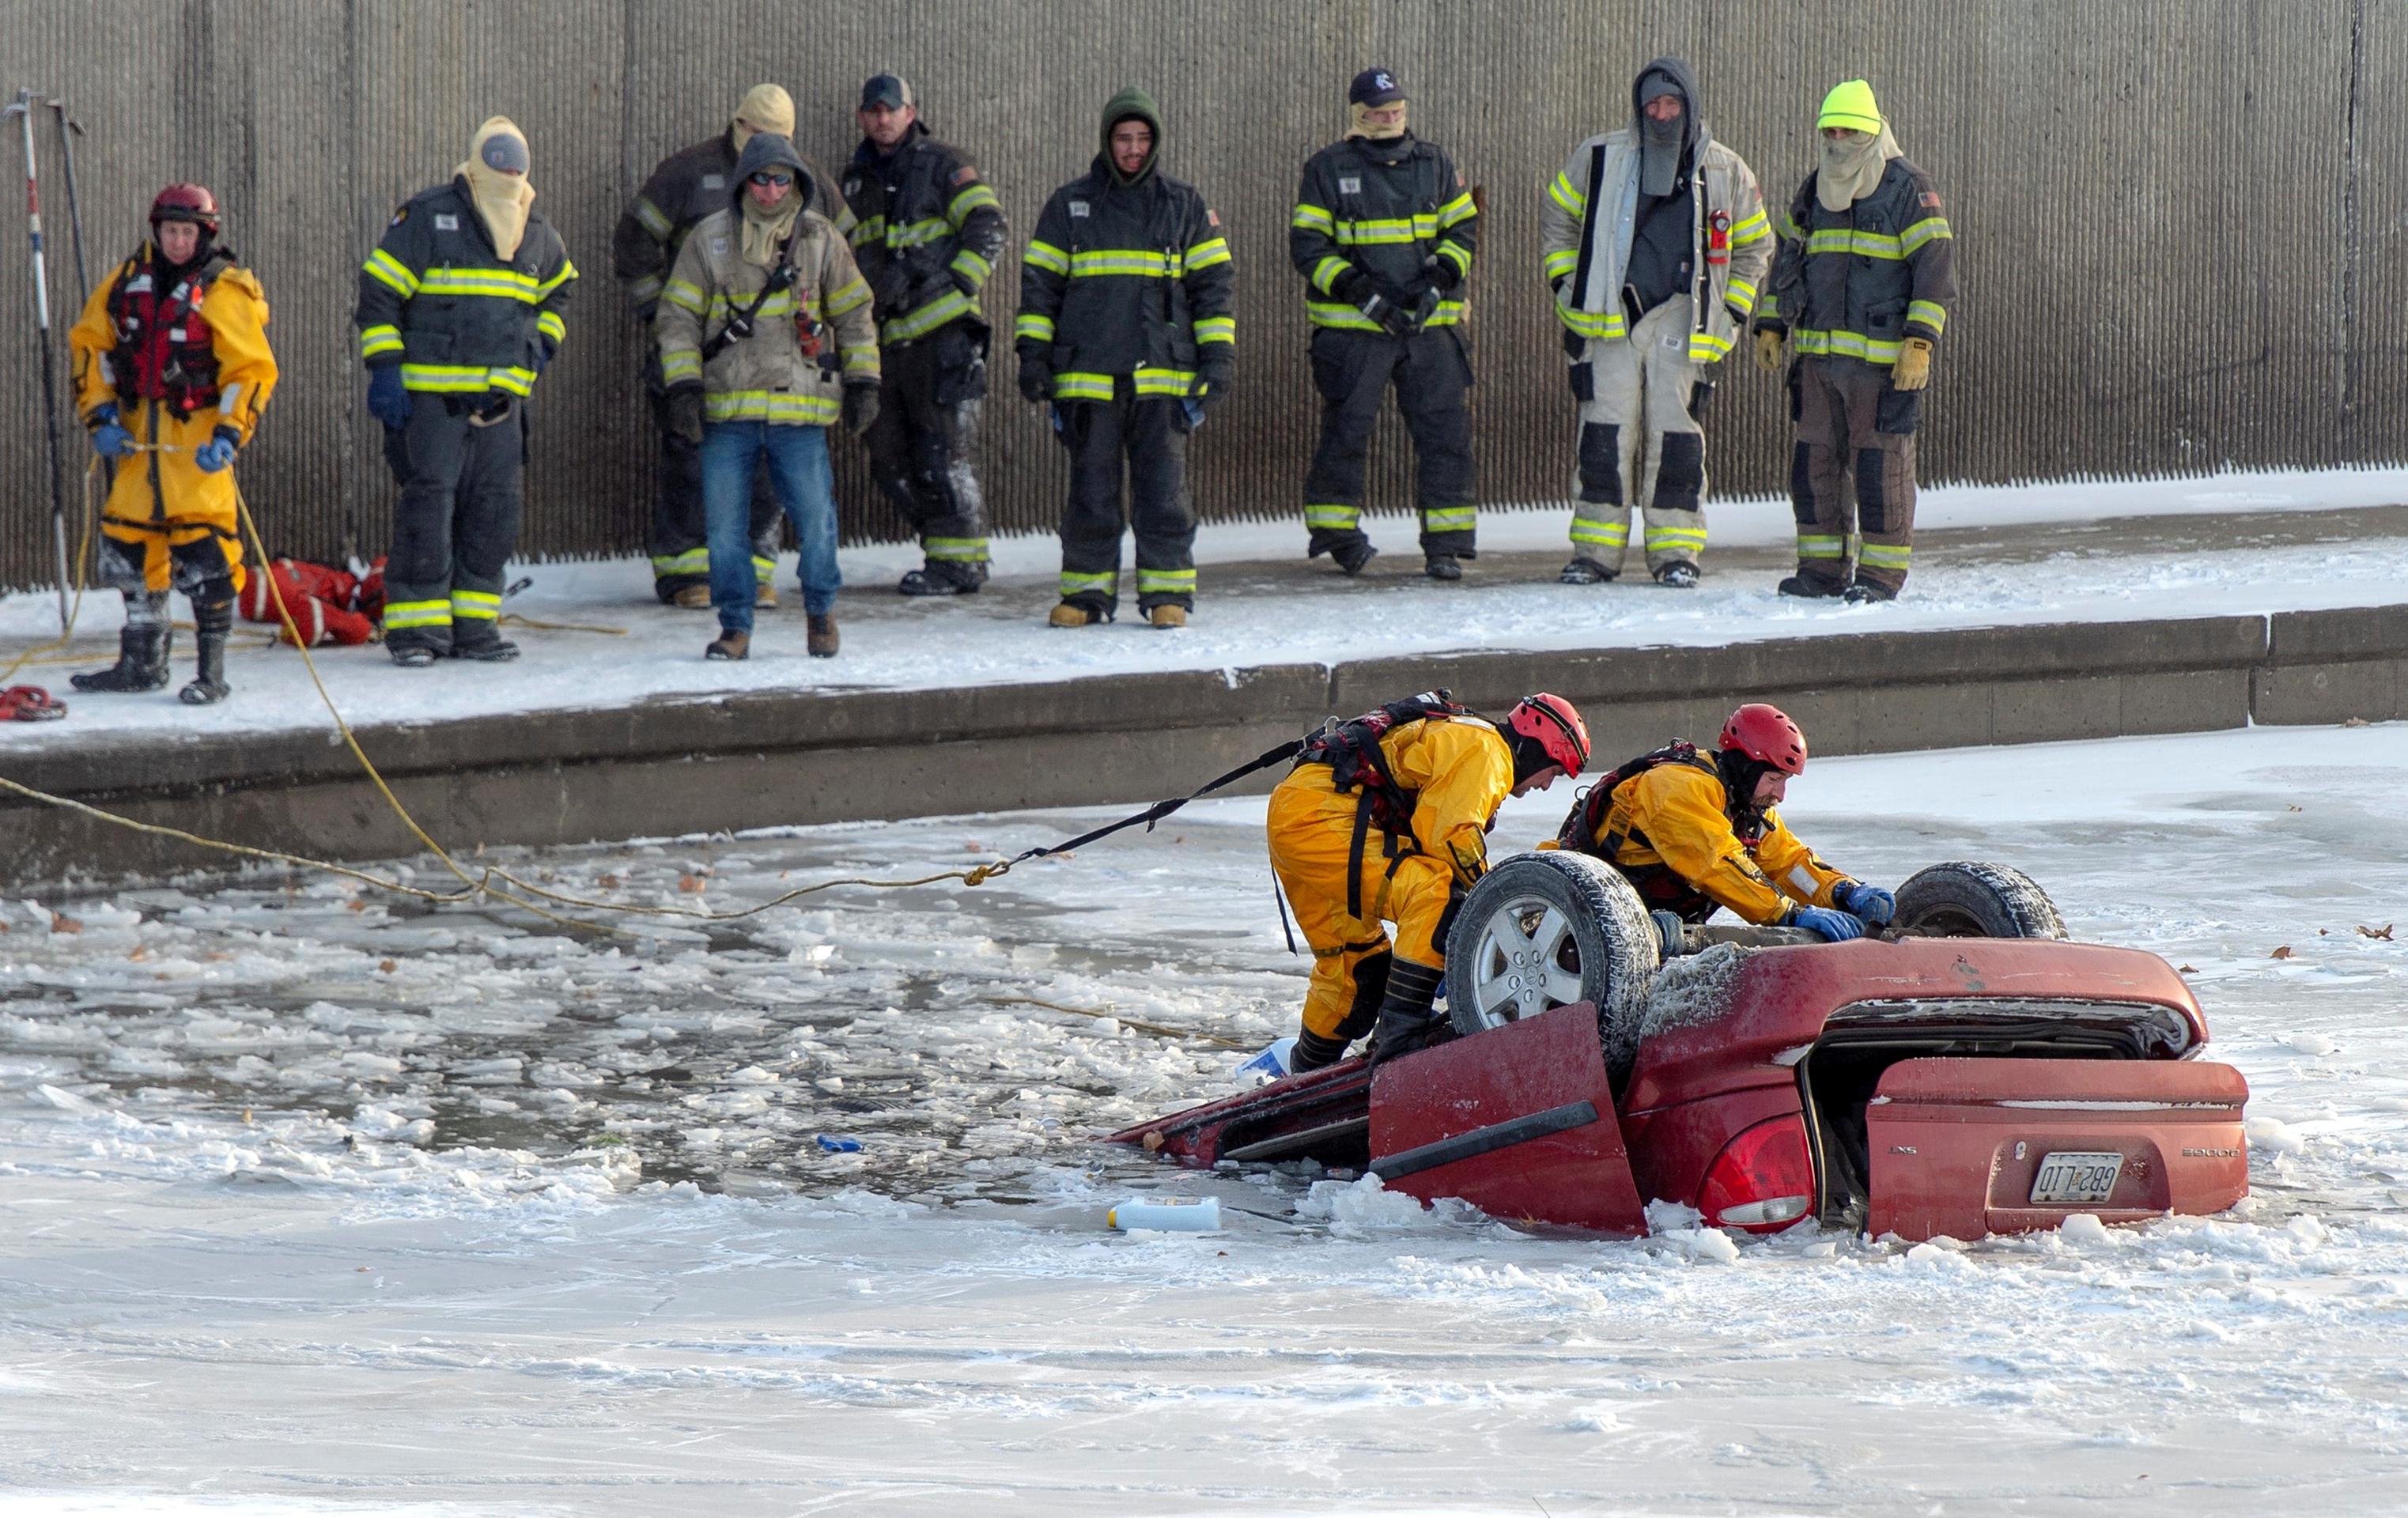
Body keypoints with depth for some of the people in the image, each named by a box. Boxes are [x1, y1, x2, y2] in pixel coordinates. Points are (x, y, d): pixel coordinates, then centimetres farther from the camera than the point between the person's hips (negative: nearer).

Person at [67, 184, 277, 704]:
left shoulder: (224, 292, -7)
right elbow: (88, 342, 14)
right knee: (128, 543, 11)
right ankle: (142, 661, 25)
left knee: (203, 547, -12)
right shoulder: (131, 280, 8)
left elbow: (253, 370, -10)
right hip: (140, 436, 6)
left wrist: (228, 435, -20)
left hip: (197, 437, -6)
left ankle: (212, 672, -7)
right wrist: (100, 415, 4)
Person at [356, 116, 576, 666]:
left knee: (494, 510, 5)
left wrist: (543, 340, 16)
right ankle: (415, 628, -4)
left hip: (502, 397, 6)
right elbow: (378, 293, -5)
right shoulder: (427, 219, -7)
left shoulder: (536, 233, 12)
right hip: (430, 395, -6)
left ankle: (474, 624, 14)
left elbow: (558, 288, 33)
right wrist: (385, 370, -11)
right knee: (429, 503, -9)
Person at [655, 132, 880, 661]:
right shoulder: (710, 239, 4)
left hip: (800, 408, 0)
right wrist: (683, 386, -4)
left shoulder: (820, 239, 6)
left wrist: (863, 382, 8)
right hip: (726, 410, 0)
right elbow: (678, 315, 5)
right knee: (725, 523, 2)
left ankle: (821, 612, 20)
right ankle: (735, 627, 13)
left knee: (815, 518, -1)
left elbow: (854, 313, 13)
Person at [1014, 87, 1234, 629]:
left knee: (1162, 487, -3)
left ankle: (1168, 591, 4)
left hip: (1162, 376, 0)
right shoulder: (1070, 205, 10)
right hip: (1087, 375, 0)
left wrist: (1217, 356, 3)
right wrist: (1033, 355, 3)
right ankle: (1087, 592, 9)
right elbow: (1040, 282, 11)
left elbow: (1211, 282, 11)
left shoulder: (1184, 207, 10)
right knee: (1091, 490, 2)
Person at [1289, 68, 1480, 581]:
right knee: (1346, 429, -1)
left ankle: (1446, 543, 1)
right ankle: (1334, 526, 18)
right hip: (1353, 327, -3)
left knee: (1445, 428, -3)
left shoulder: (1435, 165, 12)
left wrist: (1439, 278, -6)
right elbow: (1307, 245, -2)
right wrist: (1359, 290, -14)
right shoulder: (1328, 169, 2)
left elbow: (1463, 228, 13)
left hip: (1430, 324, 3)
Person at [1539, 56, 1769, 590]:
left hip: (1679, 319, 0)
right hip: (1610, 318, 0)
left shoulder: (1726, 173, 6)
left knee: (1675, 435, -6)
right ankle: (1595, 552, 1)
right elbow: (1557, 220, 18)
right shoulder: (1600, 160, 5)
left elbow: (1754, 247, 18)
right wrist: (1568, 288, 10)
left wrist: (1731, 313, 9)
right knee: (1605, 436, -5)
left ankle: (1677, 551, 1)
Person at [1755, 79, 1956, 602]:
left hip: (1883, 357, -6)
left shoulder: (1910, 191, -5)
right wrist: (1770, 327, 17)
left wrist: (1919, 344, -17)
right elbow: (1788, 260, 24)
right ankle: (1822, 568, 13)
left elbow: (1935, 269, -9)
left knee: (1881, 462, -3)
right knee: (1814, 461, 5)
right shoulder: (1815, 192, 15)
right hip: (1818, 356, 6)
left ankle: (1883, 572, 3)